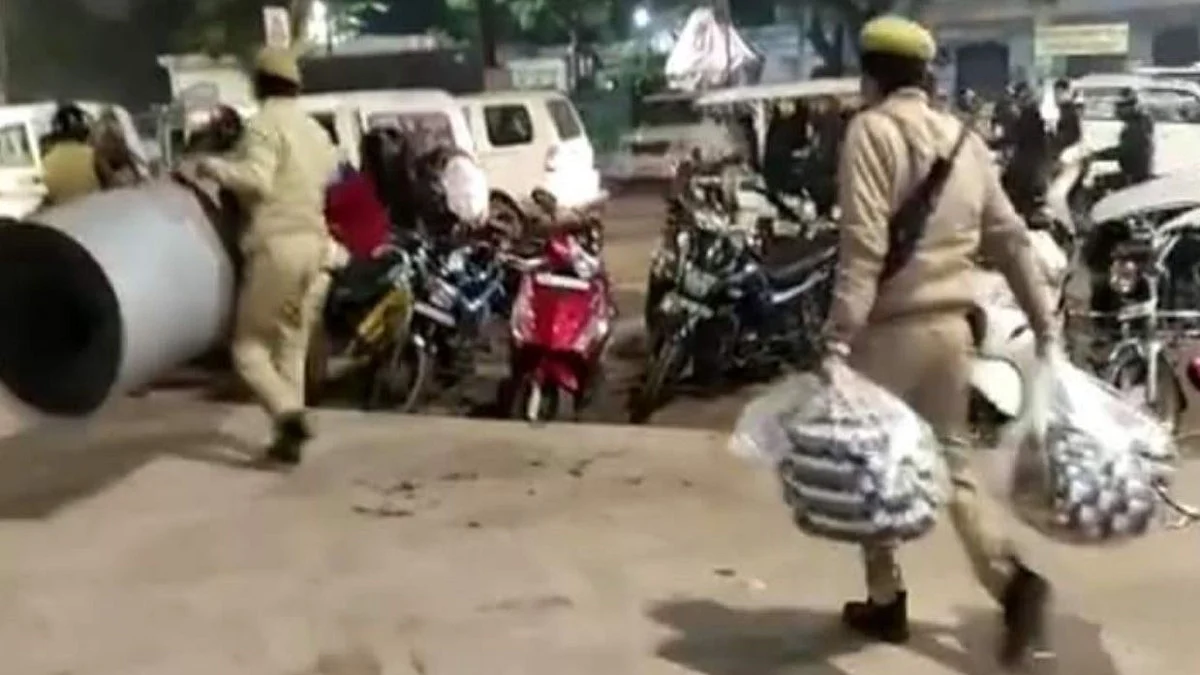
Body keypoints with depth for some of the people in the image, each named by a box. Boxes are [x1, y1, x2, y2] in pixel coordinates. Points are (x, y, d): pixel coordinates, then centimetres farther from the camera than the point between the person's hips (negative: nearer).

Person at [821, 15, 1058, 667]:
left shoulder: (871, 129, -9)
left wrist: (838, 339, -21)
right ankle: (1013, 579, -3)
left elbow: (863, 245, -19)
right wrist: (1044, 324, 17)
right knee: (951, 461, 15)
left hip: (890, 326, -6)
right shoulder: (965, 138, 10)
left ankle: (885, 602, 19)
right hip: (951, 324, 6)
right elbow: (1010, 238, 11)